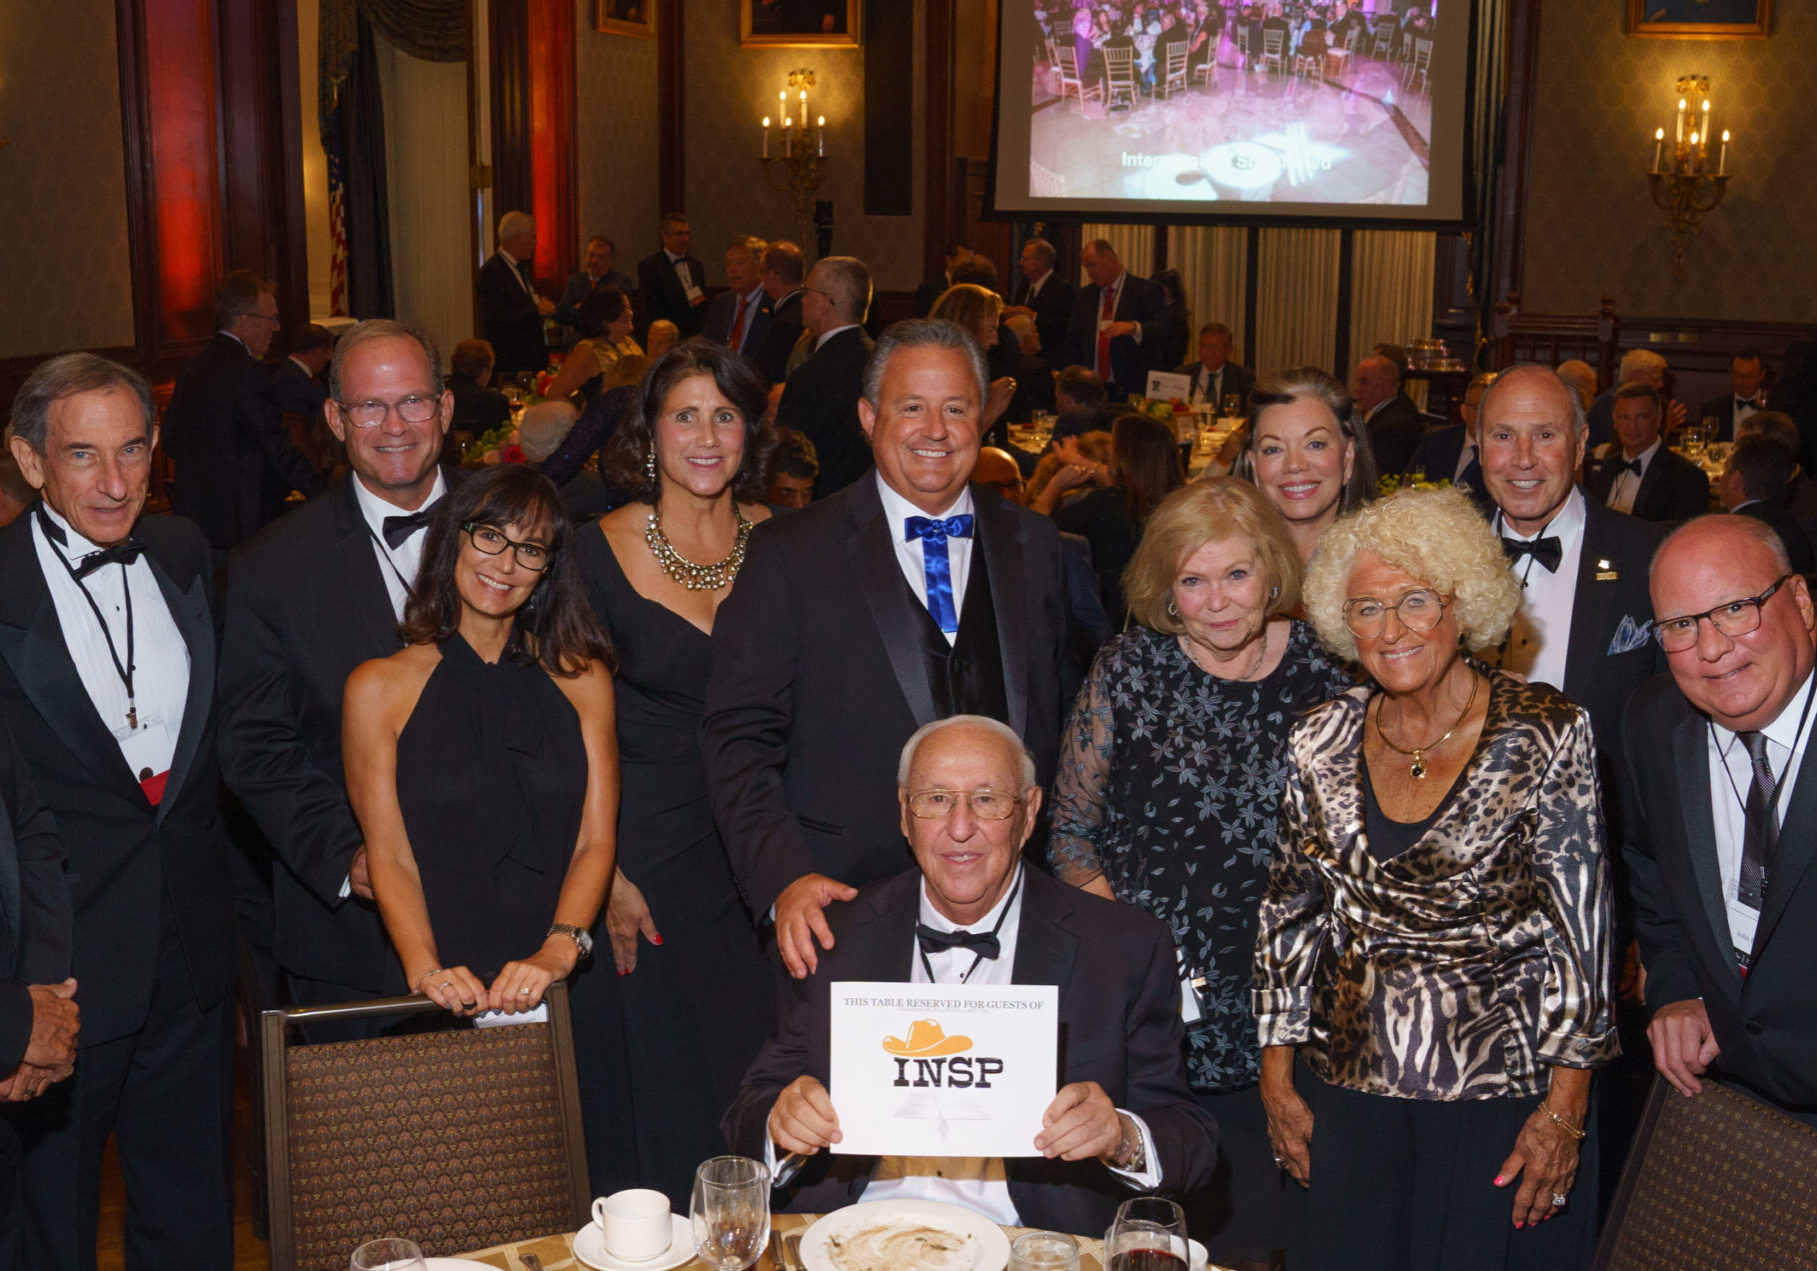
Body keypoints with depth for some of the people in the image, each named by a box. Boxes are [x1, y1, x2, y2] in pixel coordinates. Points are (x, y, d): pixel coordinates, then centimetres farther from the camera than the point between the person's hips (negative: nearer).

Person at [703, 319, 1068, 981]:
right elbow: (738, 735, -5)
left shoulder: (1034, 544, 10)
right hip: (840, 901, -2)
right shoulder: (790, 553, -1)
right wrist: (785, 878, -18)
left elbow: (1053, 715, 14)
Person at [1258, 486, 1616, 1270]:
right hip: (1345, 1100, 3)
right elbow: (1288, 914, 8)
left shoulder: (1544, 734, -9)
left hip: (1503, 1100, -3)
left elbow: (1581, 928, -8)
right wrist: (1277, 1076, 7)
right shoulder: (1320, 742, 2)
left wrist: (1565, 1107, -10)